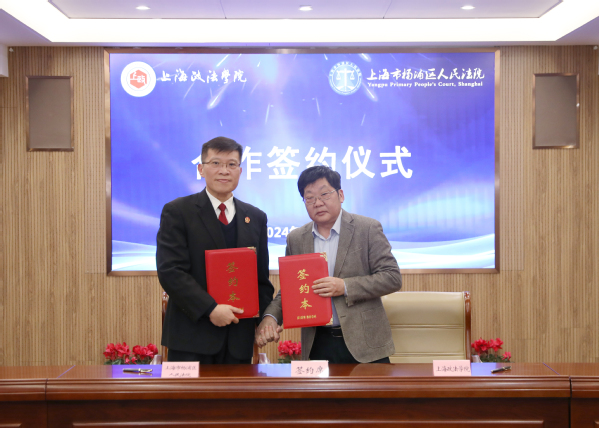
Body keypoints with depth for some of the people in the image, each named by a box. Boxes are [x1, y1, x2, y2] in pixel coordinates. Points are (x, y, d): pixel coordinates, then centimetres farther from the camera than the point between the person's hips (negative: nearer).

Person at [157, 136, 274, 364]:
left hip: (239, 337, 4)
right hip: (191, 337, -4)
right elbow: (170, 270, -10)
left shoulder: (256, 218, 14)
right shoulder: (178, 211, 0)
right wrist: (210, 309, -17)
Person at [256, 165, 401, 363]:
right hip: (318, 345, 3)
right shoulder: (296, 239, 9)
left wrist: (345, 287, -18)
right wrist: (270, 317, -7)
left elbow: (392, 277, -7)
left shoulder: (368, 228, -3)